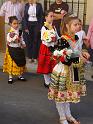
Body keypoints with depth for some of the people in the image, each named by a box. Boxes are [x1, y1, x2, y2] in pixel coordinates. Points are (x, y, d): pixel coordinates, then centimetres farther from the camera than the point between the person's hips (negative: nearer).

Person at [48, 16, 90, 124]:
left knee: (69, 93, 20)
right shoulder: (63, 41, -24)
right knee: (61, 94, 8)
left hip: (73, 70, 8)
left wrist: (82, 54, -1)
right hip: (63, 70, -8)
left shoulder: (76, 38, 1)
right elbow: (64, 59, -27)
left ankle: (68, 115, 36)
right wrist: (79, 60, -25)